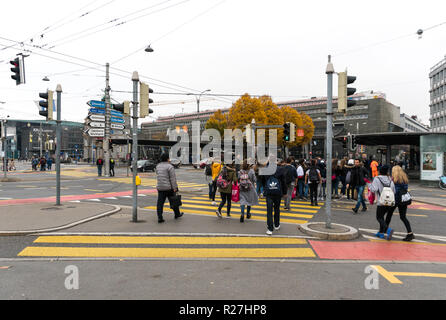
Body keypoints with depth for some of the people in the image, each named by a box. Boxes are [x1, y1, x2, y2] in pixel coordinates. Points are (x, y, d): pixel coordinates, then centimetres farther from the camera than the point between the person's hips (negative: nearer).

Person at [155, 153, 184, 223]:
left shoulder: (158, 166, 10)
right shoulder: (170, 167, -12)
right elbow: (173, 178, -15)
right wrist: (175, 188, -13)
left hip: (160, 187, 5)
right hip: (168, 188, -5)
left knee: (160, 203, 3)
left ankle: (160, 218, -4)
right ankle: (177, 214, 27)